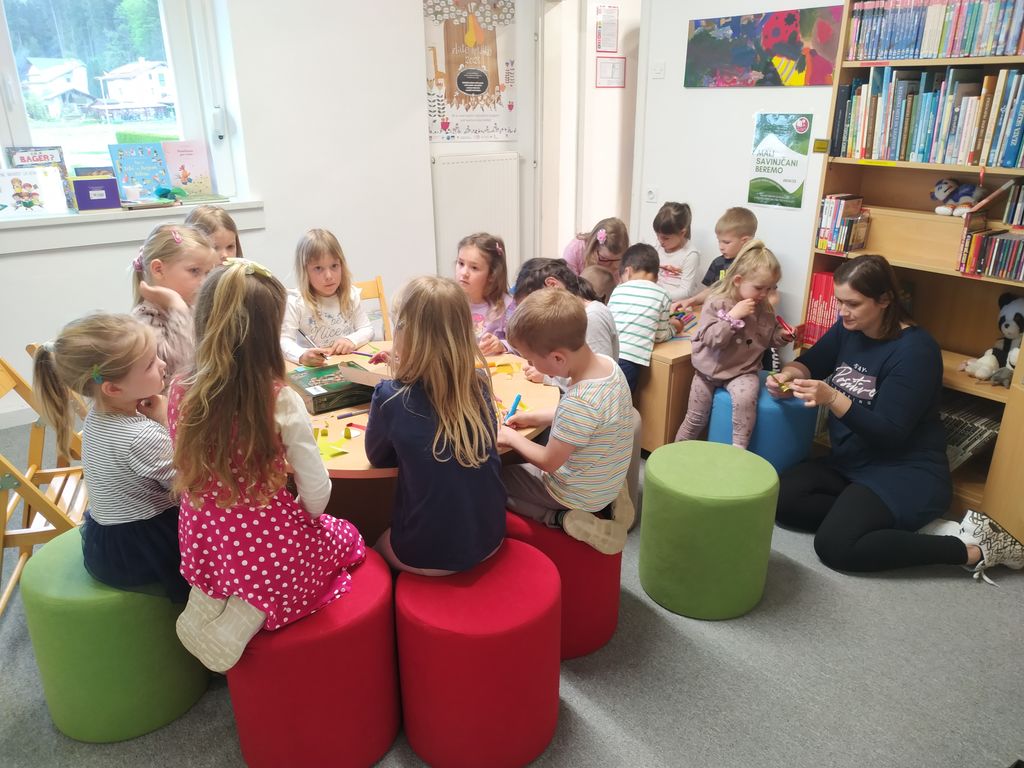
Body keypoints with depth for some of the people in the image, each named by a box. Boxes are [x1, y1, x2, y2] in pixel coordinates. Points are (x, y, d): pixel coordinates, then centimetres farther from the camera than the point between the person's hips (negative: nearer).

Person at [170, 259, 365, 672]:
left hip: (204, 552, 6)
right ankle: (253, 613, 3)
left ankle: (216, 603, 8)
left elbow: (193, 472, 6)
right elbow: (317, 493, -17)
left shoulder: (179, 395, -9)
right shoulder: (281, 401, -23)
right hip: (273, 556, -5)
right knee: (346, 536, 26)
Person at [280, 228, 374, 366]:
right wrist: (302, 355, -36)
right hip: (313, 370, -2)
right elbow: (285, 340, -16)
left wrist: (351, 340, -15)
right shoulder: (295, 302, -11)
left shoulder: (351, 295, 1)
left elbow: (367, 329, 6)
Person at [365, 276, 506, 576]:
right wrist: (408, 372, 7)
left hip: (431, 555, -4)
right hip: (489, 538, 4)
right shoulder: (479, 385, -9)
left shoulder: (391, 397, -22)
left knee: (376, 548, 30)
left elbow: (378, 457, -2)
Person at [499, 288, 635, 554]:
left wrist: (512, 438, -7)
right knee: (522, 465, 30)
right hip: (607, 483, 8)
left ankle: (564, 519, -2)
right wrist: (535, 417, 7)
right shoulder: (605, 363, -12)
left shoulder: (580, 401, -37)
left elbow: (548, 461, -23)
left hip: (578, 496, -7)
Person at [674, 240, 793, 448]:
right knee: (695, 419, 9)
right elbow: (711, 339, -25)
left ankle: (739, 448, -18)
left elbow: (768, 337, 13)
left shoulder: (764, 308, -3)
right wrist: (733, 316, -30)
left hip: (743, 370, 2)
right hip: (711, 369, -1)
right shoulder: (717, 302, -15)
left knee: (745, 397, -32)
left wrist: (782, 336, -7)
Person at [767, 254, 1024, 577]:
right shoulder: (848, 329, 2)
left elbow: (889, 434, -21)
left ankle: (973, 549, -12)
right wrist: (789, 375, -12)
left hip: (906, 472, -8)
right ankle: (899, 525, -9)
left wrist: (832, 398, -34)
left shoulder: (915, 350, -18)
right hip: (851, 463, 8)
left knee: (835, 546, -27)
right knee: (780, 499, -16)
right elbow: (809, 363, 13)